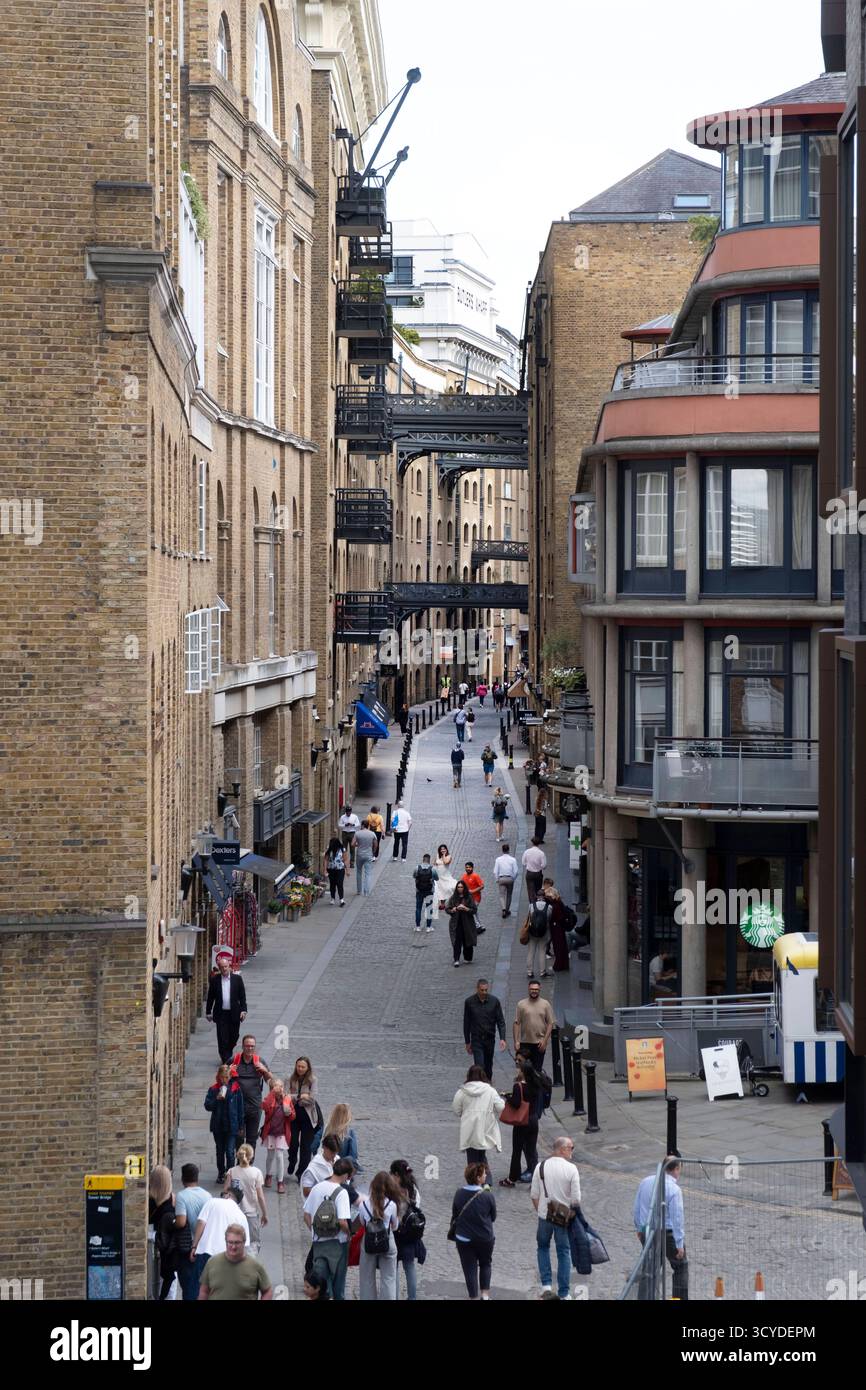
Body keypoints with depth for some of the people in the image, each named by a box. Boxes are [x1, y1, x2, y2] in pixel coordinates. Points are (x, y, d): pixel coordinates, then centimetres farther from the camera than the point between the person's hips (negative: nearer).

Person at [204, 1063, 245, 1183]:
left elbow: (240, 1108, 0)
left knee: (230, 1152, -9)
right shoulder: (213, 1089, -1)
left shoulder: (236, 1089, -4)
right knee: (220, 1151, 14)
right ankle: (221, 1174, 27)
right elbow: (207, 1105, -4)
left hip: (232, 1126, -2)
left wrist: (240, 1126, 1)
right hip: (218, 1126, 2)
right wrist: (217, 1099, -21)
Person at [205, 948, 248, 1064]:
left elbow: (242, 996, 3)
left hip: (234, 1014, 1)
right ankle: (225, 1059, 2)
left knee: (234, 1036, 9)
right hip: (221, 1014, -1)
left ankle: (228, 1053, 34)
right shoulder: (214, 980, 2)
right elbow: (210, 997, 7)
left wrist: (243, 1010, -6)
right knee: (222, 1038, -4)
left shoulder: (237, 979, 2)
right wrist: (208, 1012, 7)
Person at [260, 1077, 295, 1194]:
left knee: (280, 1156, -7)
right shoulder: (270, 1099, -4)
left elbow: (293, 1116, 5)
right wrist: (273, 1093, -26)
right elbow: (265, 1107, -28)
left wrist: (289, 1113, -18)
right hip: (270, 1132, 0)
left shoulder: (287, 1099, -1)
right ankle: (268, 1175, 38)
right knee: (271, 1156, 14)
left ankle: (280, 1182, 1)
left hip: (282, 1133, 0)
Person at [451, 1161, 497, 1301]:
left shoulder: (459, 1194, -13)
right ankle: (485, 1294, 20)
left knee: (470, 1269, 12)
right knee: (486, 1264, 24)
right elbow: (493, 1217, -4)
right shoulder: (488, 1196, -19)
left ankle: (474, 1297, 16)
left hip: (463, 1239, 1)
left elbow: (454, 1215, -2)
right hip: (485, 1238, -1)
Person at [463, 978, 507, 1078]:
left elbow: (501, 1021, -2)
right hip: (476, 1040, -2)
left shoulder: (494, 1001, -5)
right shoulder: (469, 1002, -7)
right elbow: (466, 1023, 2)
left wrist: (502, 1038, -14)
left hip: (490, 1039, 2)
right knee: (479, 1066, -12)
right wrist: (467, 1042, 3)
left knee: (488, 1067, 12)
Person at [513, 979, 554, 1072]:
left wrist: (545, 1040, -8)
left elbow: (550, 1023, 2)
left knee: (537, 1070, 2)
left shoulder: (545, 1004, 3)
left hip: (539, 1043, 0)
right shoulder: (521, 1004, 3)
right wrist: (516, 1041, -7)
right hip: (525, 1043, 0)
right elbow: (517, 1024, 1)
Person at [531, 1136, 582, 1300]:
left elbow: (534, 1195, -1)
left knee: (543, 1247, 23)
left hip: (544, 1215, 2)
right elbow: (576, 1199, -12)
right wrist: (573, 1211, 7)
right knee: (564, 1253, 11)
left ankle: (546, 1284, 11)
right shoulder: (571, 1169, -14)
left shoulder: (541, 1167, -6)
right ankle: (563, 1294, 14)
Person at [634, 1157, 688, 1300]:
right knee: (681, 1267, 10)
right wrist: (680, 1244, -14)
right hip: (668, 1233, -5)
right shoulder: (674, 1189, -17)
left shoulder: (646, 1182, 1)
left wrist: (639, 1228, 24)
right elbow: (677, 1218, -18)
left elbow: (636, 1209, 10)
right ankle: (680, 1299, 8)